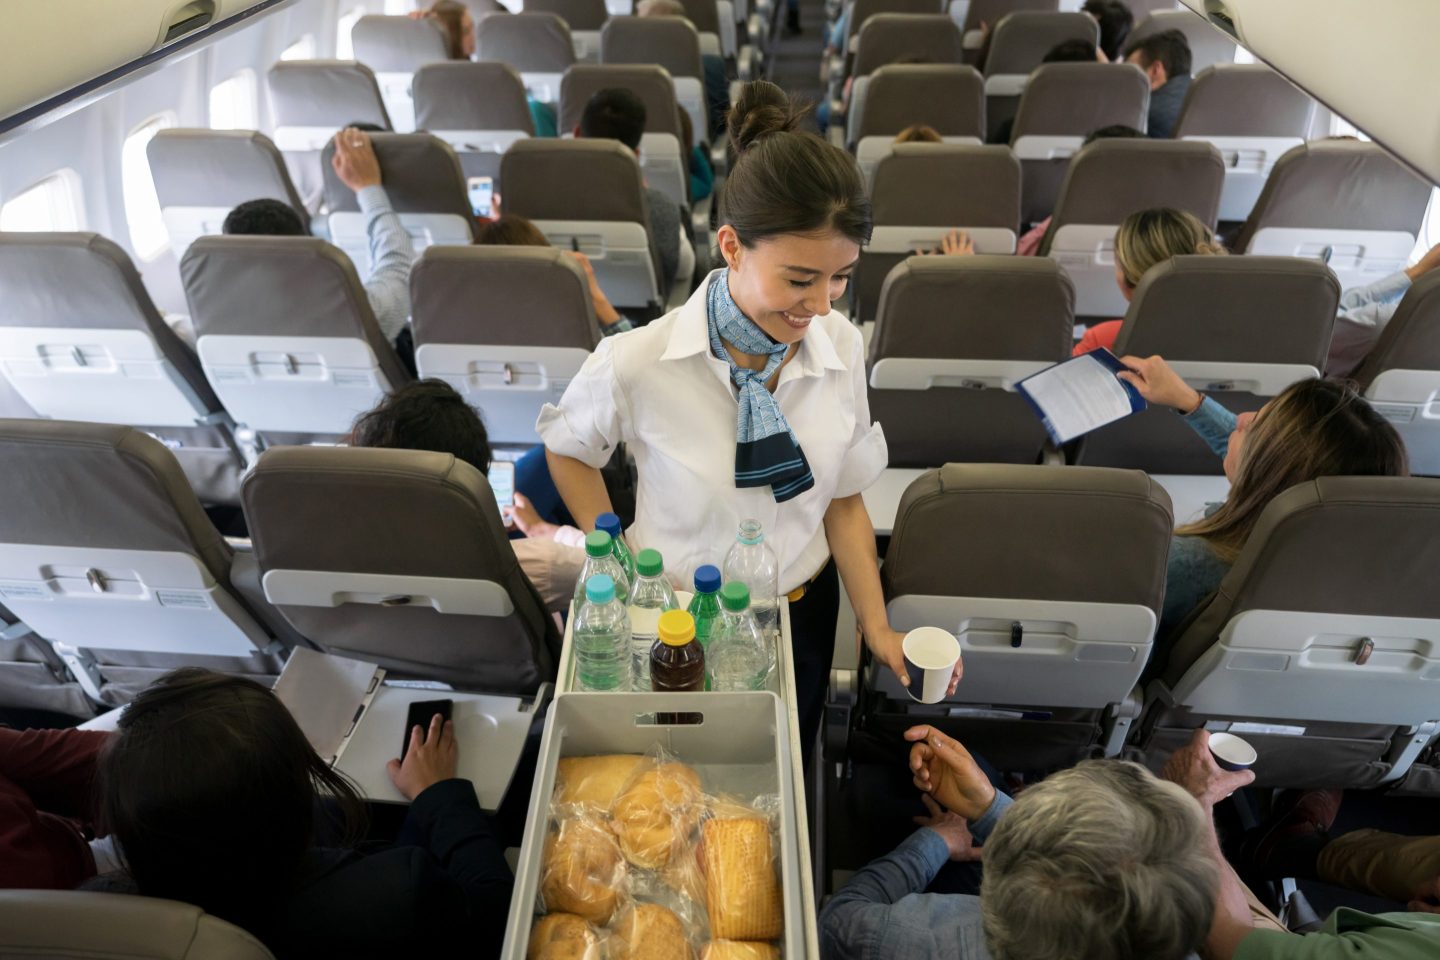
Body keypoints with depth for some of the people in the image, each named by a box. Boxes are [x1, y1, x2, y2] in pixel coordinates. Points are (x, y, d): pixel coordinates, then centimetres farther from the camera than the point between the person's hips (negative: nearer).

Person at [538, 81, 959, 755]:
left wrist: (877, 627, -7)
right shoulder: (637, 364, -26)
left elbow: (843, 499, -3)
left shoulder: (841, 347, -14)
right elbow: (566, 448, -5)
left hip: (803, 613, 3)